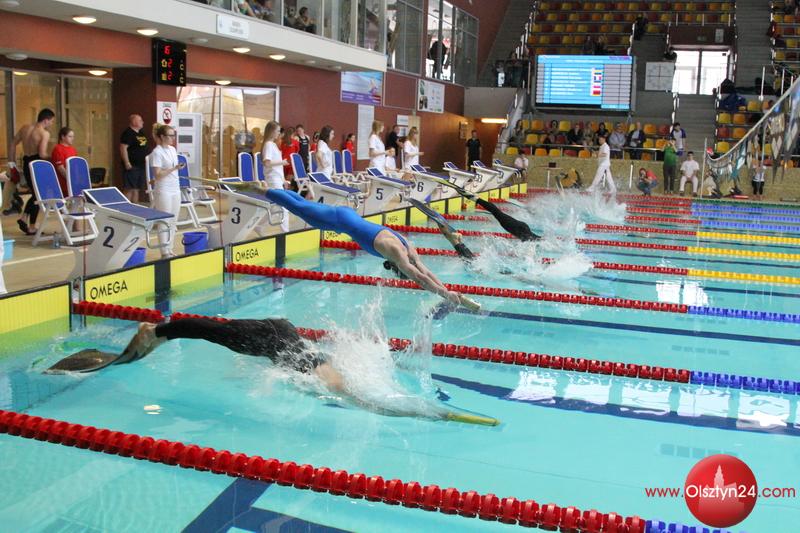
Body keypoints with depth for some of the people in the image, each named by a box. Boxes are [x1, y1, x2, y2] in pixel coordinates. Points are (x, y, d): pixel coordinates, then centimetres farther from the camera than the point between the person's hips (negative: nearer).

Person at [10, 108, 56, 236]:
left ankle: (23, 217, 12)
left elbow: (12, 144, 12)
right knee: (37, 196, 5)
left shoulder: (25, 128, 8)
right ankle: (31, 228, 9)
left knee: (35, 193, 24)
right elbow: (42, 154, -23)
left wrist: (12, 162, 17)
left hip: (26, 163, 7)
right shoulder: (44, 133, -14)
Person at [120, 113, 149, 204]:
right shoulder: (127, 133, -12)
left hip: (141, 166, 9)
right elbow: (123, 148, -18)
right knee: (129, 189, -9)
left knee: (136, 189, 13)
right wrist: (127, 163, -22)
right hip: (132, 167, -9)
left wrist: (146, 159, 19)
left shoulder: (141, 133, 16)